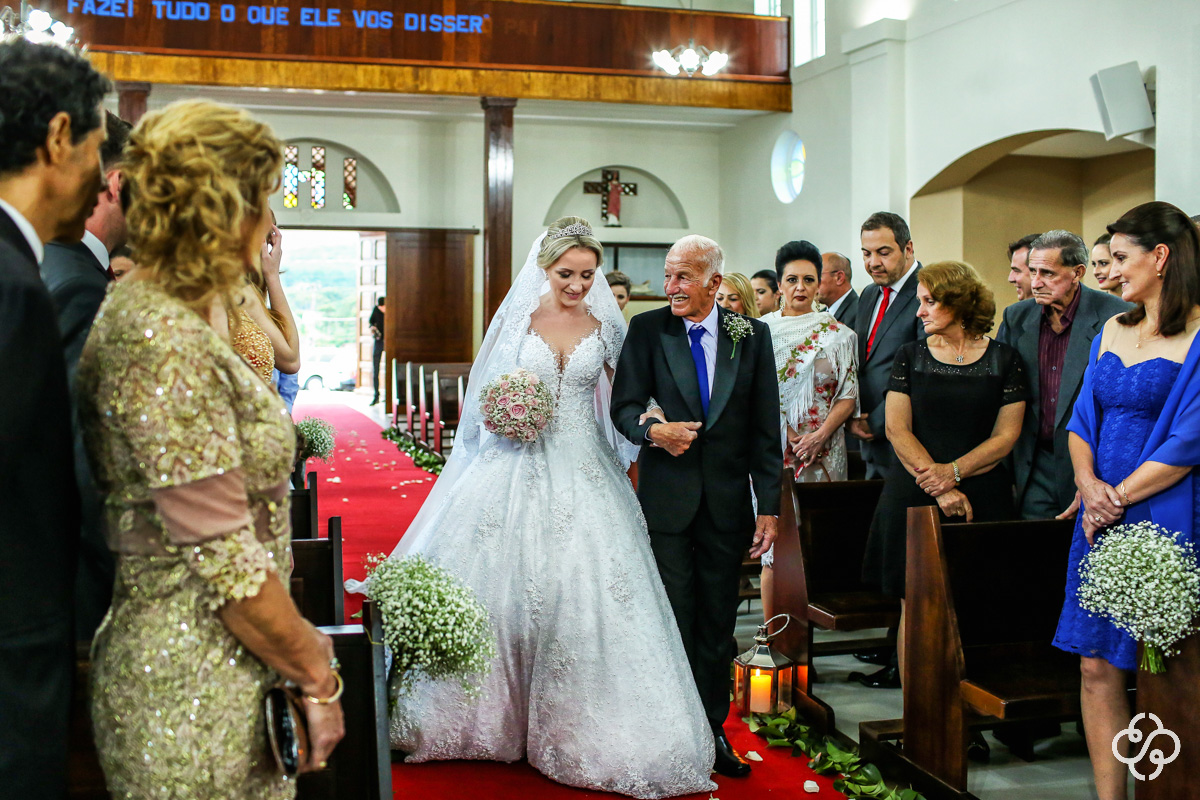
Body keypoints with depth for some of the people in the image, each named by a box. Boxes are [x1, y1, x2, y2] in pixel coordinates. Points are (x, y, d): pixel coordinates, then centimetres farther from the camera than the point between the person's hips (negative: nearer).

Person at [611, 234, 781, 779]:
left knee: (718, 623, 10)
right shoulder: (647, 330, 1)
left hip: (728, 503, 1)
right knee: (673, 620, 3)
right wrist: (652, 429, -21)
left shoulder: (752, 335, 3)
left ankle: (712, 730, 23)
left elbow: (765, 428, 3)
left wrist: (768, 507, 0)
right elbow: (623, 406, 2)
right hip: (666, 500, -1)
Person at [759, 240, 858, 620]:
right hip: (771, 451, 0)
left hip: (822, 455, 0)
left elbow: (848, 396, 3)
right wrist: (784, 433, -9)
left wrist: (819, 436, -12)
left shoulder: (838, 334, 6)